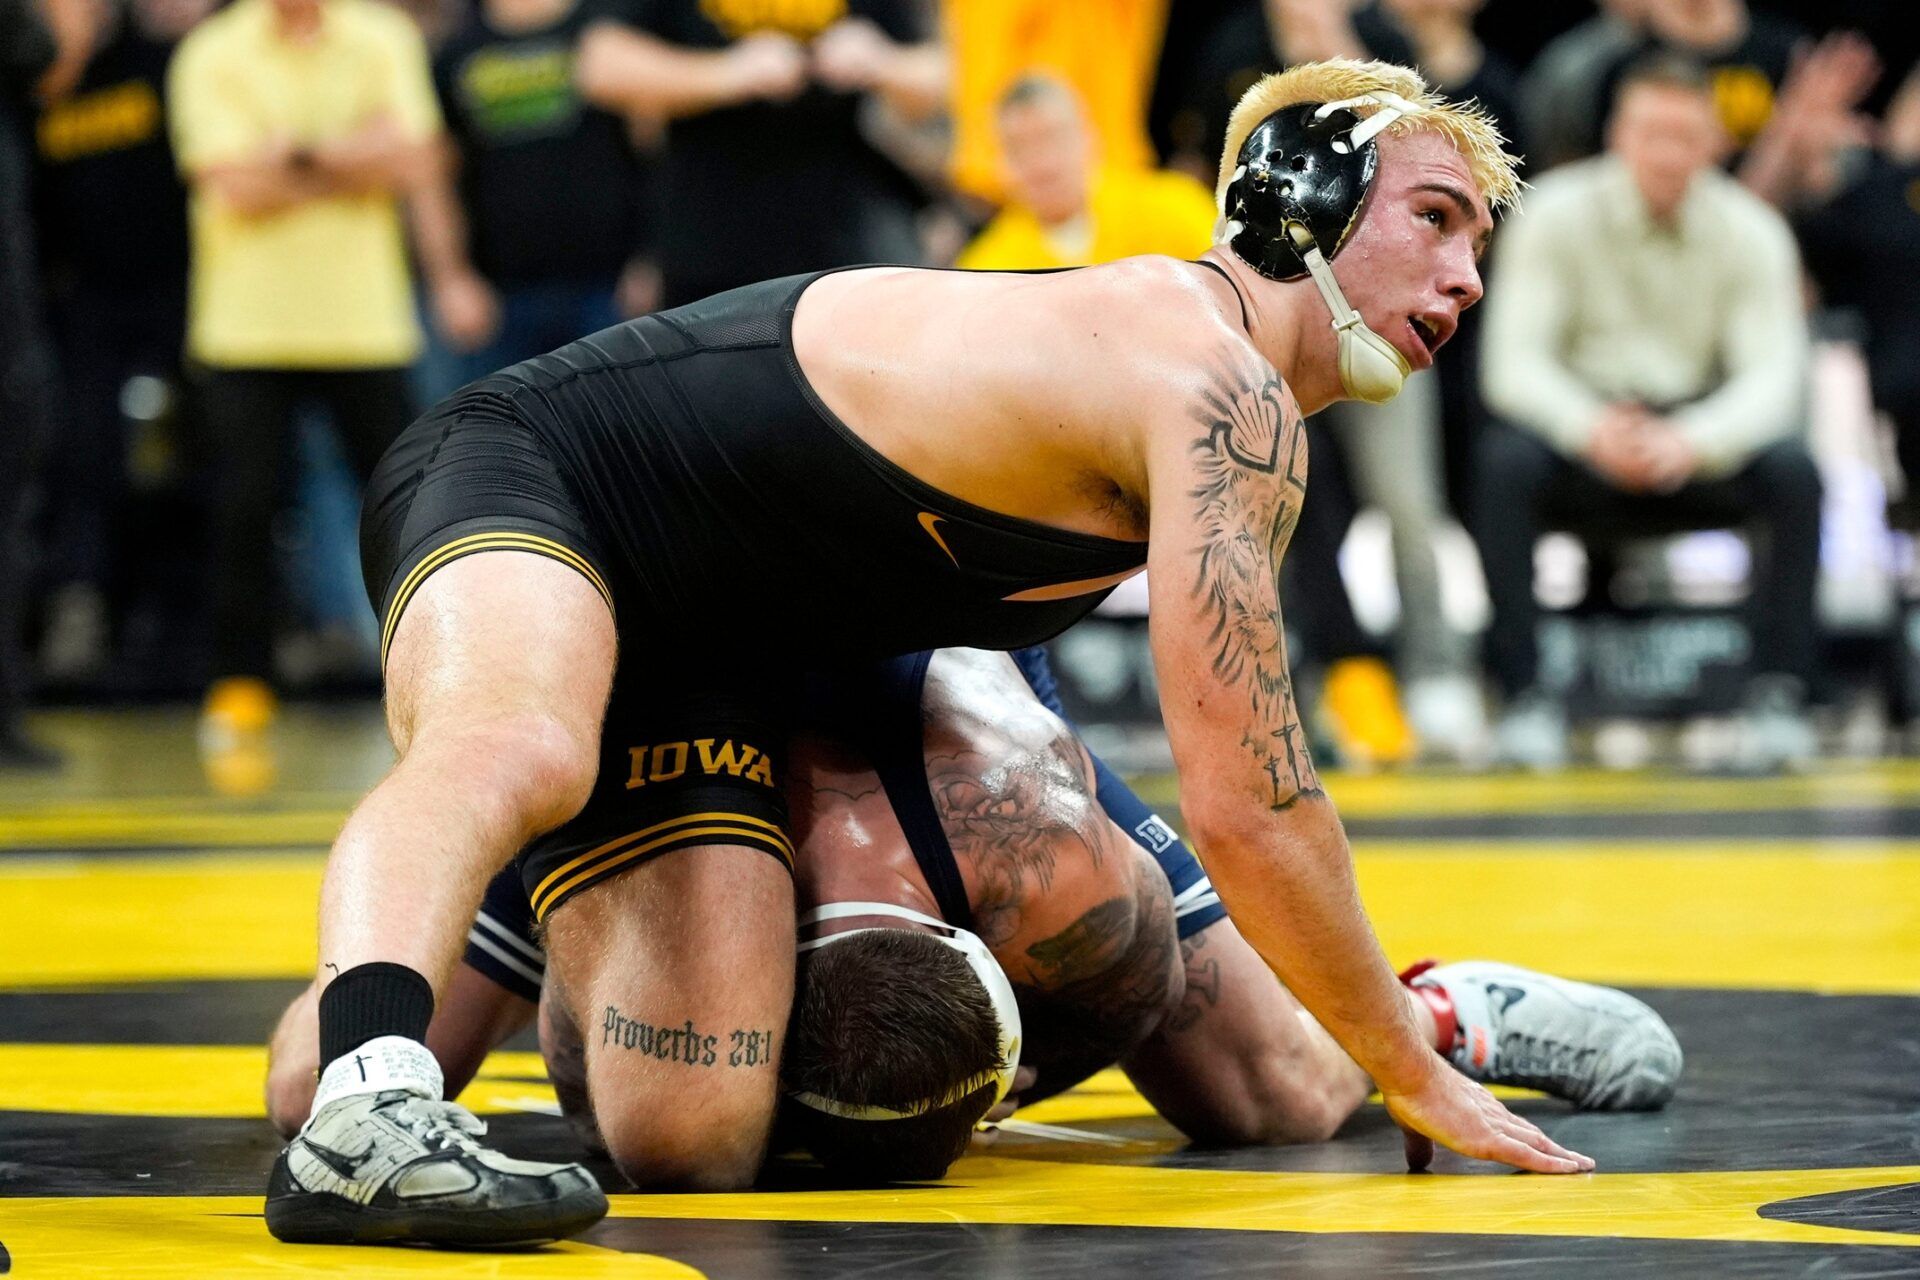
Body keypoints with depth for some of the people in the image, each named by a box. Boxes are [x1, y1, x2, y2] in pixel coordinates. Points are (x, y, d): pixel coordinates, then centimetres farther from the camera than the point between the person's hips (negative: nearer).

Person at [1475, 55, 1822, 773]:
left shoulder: (1751, 231, -4)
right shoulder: (1557, 215, -6)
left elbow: (1774, 375, -14)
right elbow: (1514, 363, -14)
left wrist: (1694, 442, -36)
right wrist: (1590, 429, -36)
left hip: (1703, 456, 1)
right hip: (1581, 447, -1)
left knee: (1792, 468, -30)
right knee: (1506, 460, -33)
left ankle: (1777, 695, -24)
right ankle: (1526, 698, -27)